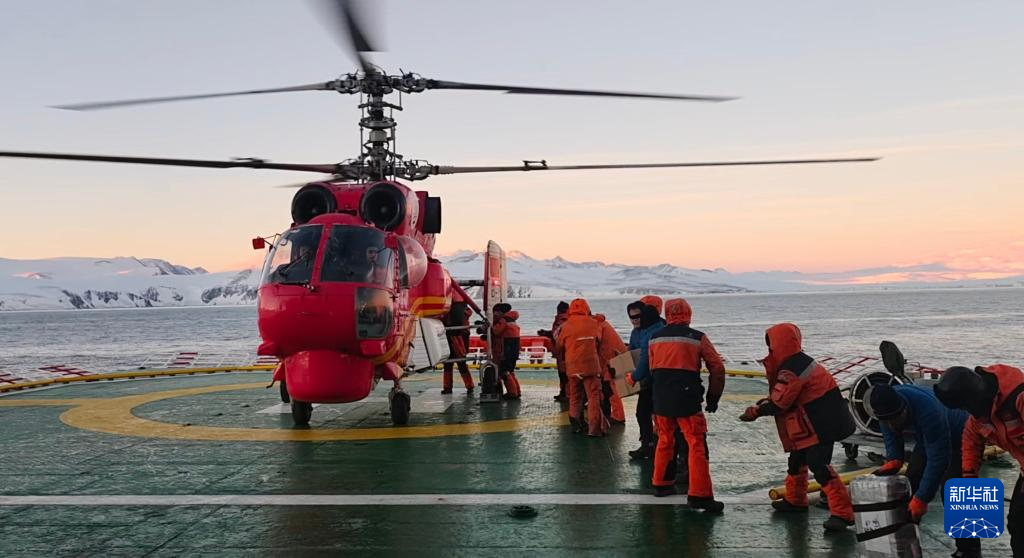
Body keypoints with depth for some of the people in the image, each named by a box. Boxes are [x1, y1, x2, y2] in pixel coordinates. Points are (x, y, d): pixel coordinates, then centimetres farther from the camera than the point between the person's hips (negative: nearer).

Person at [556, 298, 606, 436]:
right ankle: (595, 428, -6)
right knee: (594, 396, 0)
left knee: (575, 396, 17)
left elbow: (559, 346, 12)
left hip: (573, 367, 2)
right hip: (591, 365, -2)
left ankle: (576, 424, 19)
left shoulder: (566, 326, -1)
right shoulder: (594, 324, -1)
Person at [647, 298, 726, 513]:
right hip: (687, 399, -4)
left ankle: (661, 484, 30)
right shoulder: (697, 338, -4)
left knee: (665, 441, 21)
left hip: (661, 398, 5)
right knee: (697, 445, -1)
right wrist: (713, 397, 11)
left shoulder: (655, 338, 7)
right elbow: (717, 368, 0)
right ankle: (699, 495, -4)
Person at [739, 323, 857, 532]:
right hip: (817, 421, 11)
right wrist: (765, 403, 4)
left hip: (820, 425, -11)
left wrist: (755, 412, -5)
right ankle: (795, 500, 39)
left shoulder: (791, 371, -23)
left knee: (819, 465, -15)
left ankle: (842, 513, -14)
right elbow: (783, 395, 16)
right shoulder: (799, 360, 10)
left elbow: (778, 404, -18)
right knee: (797, 458, 22)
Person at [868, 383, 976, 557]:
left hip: (959, 437, -7)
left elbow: (938, 459, -38)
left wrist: (922, 498, -34)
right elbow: (890, 432, -1)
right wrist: (894, 459, -16)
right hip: (927, 437, 7)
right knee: (910, 481, 2)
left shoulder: (928, 411, -44)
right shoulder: (887, 402, -23)